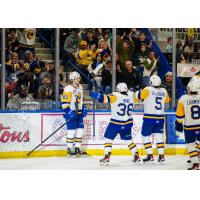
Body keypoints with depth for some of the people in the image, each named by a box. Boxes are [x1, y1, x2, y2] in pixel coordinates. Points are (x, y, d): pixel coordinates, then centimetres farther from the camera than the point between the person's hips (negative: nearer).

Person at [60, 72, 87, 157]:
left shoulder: (80, 87, 11)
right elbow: (64, 103, -17)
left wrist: (83, 109, 15)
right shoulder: (68, 89, -15)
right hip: (71, 113, -8)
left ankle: (78, 148, 15)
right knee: (72, 131, -8)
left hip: (79, 112, 8)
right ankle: (70, 149, 3)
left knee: (80, 130, 6)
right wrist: (68, 112, -24)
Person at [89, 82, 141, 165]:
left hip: (116, 123, -5)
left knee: (108, 138, 4)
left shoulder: (116, 96, -13)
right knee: (128, 140, 19)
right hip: (128, 123, 5)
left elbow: (105, 98, -23)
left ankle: (107, 156, -7)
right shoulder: (130, 96, 0)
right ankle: (136, 156, 19)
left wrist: (94, 94, -18)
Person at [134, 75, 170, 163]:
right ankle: (161, 155, 5)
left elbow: (138, 96, -14)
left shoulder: (148, 90, -10)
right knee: (159, 136, 11)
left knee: (145, 136, 5)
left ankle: (150, 155, 1)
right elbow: (167, 100, 23)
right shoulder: (164, 91, 5)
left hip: (149, 117, -4)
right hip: (160, 118, 4)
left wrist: (138, 92, 7)